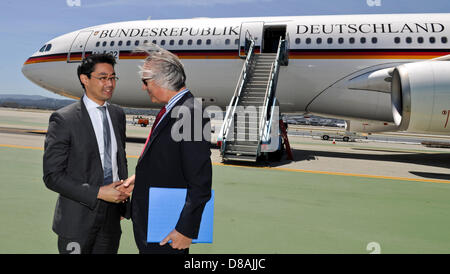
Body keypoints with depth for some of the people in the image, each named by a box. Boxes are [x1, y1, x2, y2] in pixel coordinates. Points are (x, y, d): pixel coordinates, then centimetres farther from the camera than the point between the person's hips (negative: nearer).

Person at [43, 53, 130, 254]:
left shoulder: (117, 115, 6)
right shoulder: (63, 119, -12)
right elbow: (52, 176, -14)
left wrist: (124, 200, 8)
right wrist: (98, 193, -19)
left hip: (111, 216, 5)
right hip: (78, 217, -5)